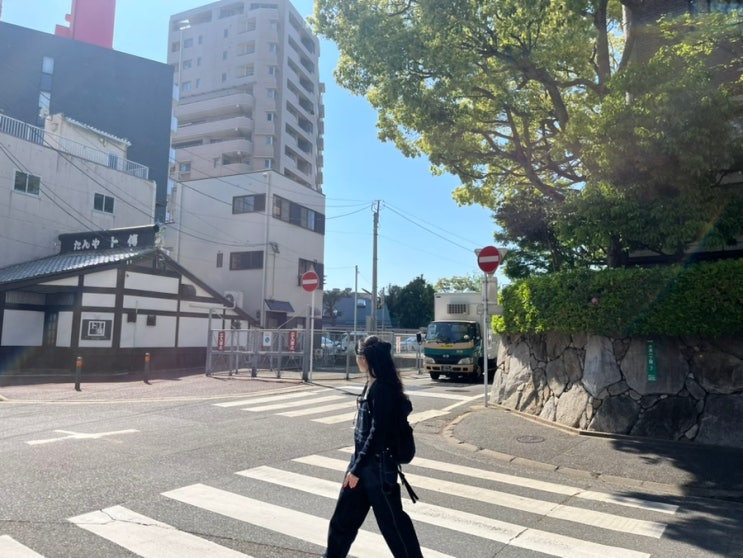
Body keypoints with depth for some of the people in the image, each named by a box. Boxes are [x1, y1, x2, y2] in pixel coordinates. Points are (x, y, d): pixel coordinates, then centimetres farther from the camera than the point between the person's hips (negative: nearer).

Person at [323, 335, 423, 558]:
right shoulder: (371, 384, 8)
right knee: (344, 514, 17)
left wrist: (357, 468, -19)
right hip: (363, 459, 9)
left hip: (377, 464, -9)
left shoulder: (382, 388, -21)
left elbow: (378, 432, -23)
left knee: (391, 519, 6)